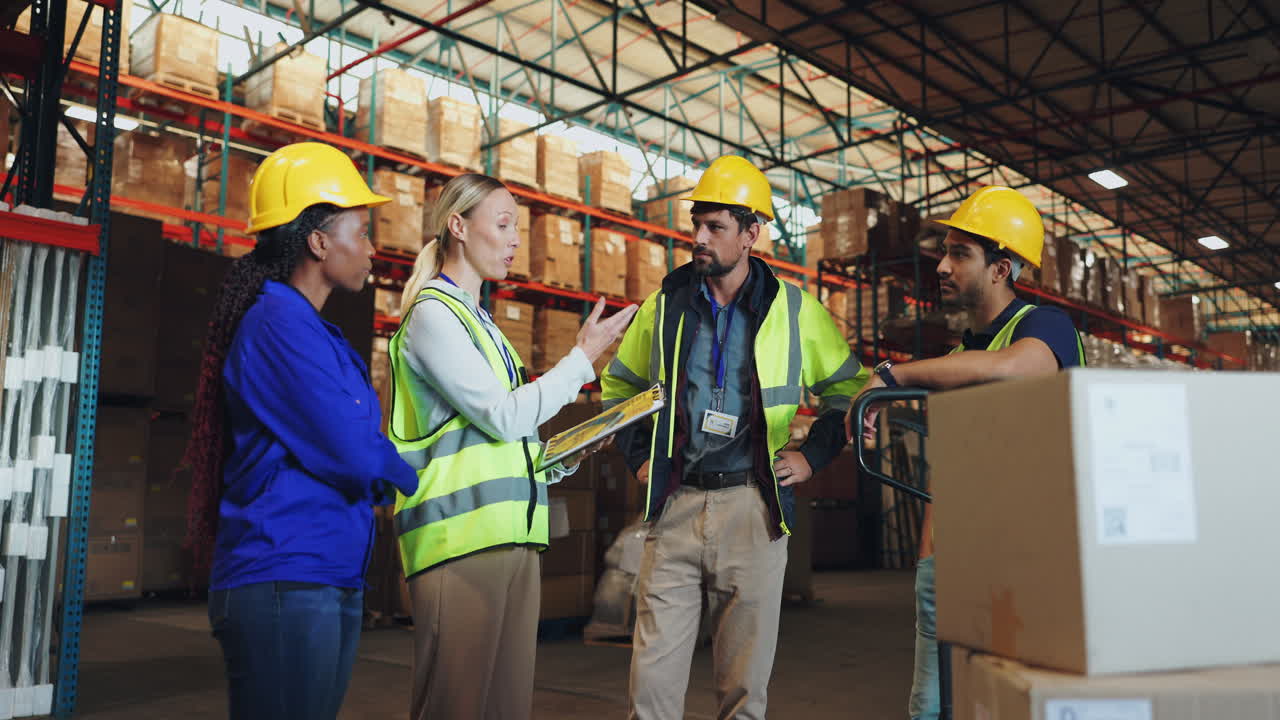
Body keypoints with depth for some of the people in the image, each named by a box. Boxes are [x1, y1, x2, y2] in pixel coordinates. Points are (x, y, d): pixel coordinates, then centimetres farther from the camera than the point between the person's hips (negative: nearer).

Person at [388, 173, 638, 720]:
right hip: (461, 533, -8)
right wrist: (583, 358, -5)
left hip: (512, 535, 9)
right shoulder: (433, 312, -5)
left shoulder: (477, 320, 22)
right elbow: (503, 415, -12)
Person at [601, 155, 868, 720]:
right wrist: (639, 455, 12)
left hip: (753, 508, -1)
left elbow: (849, 388, 15)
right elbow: (617, 384, 22)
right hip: (675, 507, 1)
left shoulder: (795, 309, 3)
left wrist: (812, 455, 5)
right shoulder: (666, 303, 7)